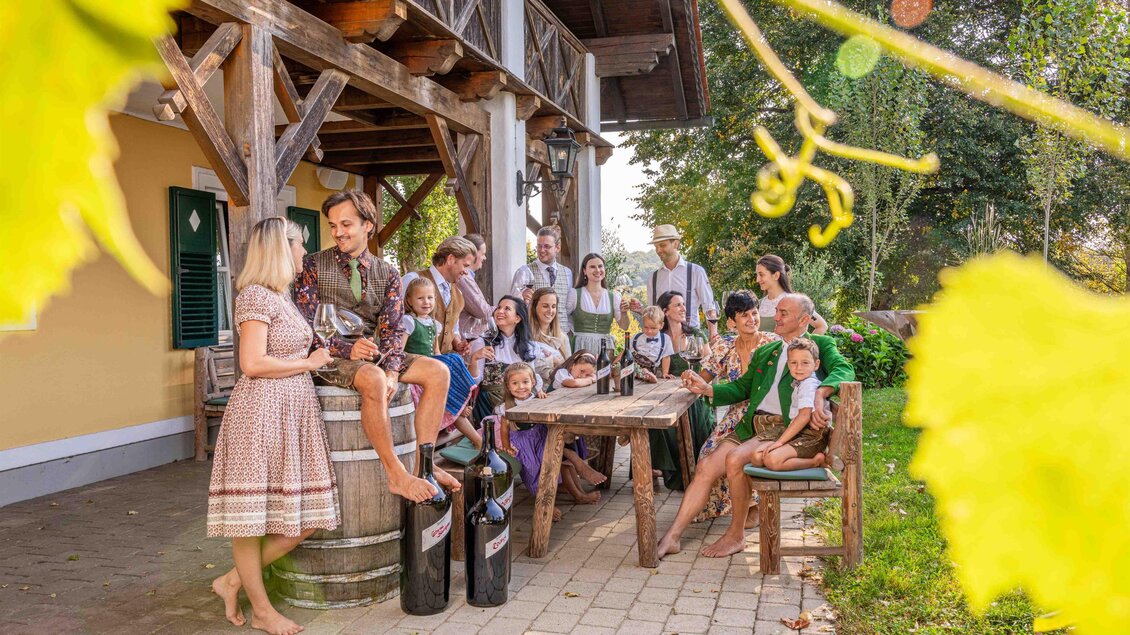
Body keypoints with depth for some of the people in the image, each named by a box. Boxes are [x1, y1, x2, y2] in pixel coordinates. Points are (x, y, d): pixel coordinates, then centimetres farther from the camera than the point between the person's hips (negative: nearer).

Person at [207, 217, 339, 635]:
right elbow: (253, 364, -18)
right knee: (251, 513, 4)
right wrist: (308, 363, -8)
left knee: (305, 518, 7)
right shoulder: (256, 295, -10)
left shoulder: (284, 297, 17)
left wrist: (331, 355, 10)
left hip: (295, 413, 9)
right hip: (261, 412, -9)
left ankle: (234, 581, 21)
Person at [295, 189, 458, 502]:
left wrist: (392, 371, -18)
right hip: (329, 355, -5)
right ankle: (396, 475, -29)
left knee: (438, 372, -11)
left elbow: (392, 328, 1)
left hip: (371, 351, 5)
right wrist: (346, 348, -25)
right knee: (373, 379, -36)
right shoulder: (314, 266, -3)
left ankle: (422, 463, -12)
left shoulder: (387, 274, 9)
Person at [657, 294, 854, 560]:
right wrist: (706, 388, 7)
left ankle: (737, 535, -9)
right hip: (753, 425, 6)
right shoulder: (765, 352, 26)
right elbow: (741, 388, 25)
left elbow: (844, 370, -11)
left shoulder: (821, 345, 8)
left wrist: (820, 394, -31)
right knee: (706, 466, -11)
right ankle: (672, 537, -8)